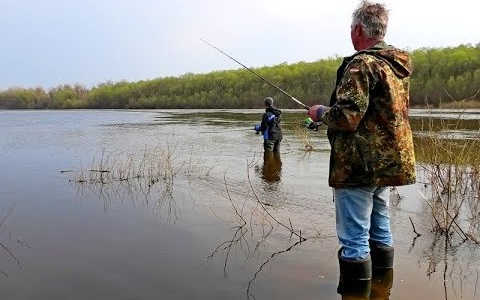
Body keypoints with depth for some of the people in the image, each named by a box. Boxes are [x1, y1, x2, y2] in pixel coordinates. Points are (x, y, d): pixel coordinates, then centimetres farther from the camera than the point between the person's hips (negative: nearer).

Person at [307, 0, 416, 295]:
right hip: (390, 163, 10)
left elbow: (347, 117, -24)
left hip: (359, 166, -10)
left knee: (354, 238, -1)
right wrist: (332, 110, 22)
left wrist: (321, 112, -4)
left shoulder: (362, 64, -16)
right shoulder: (398, 65, 12)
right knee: (380, 229, 20)